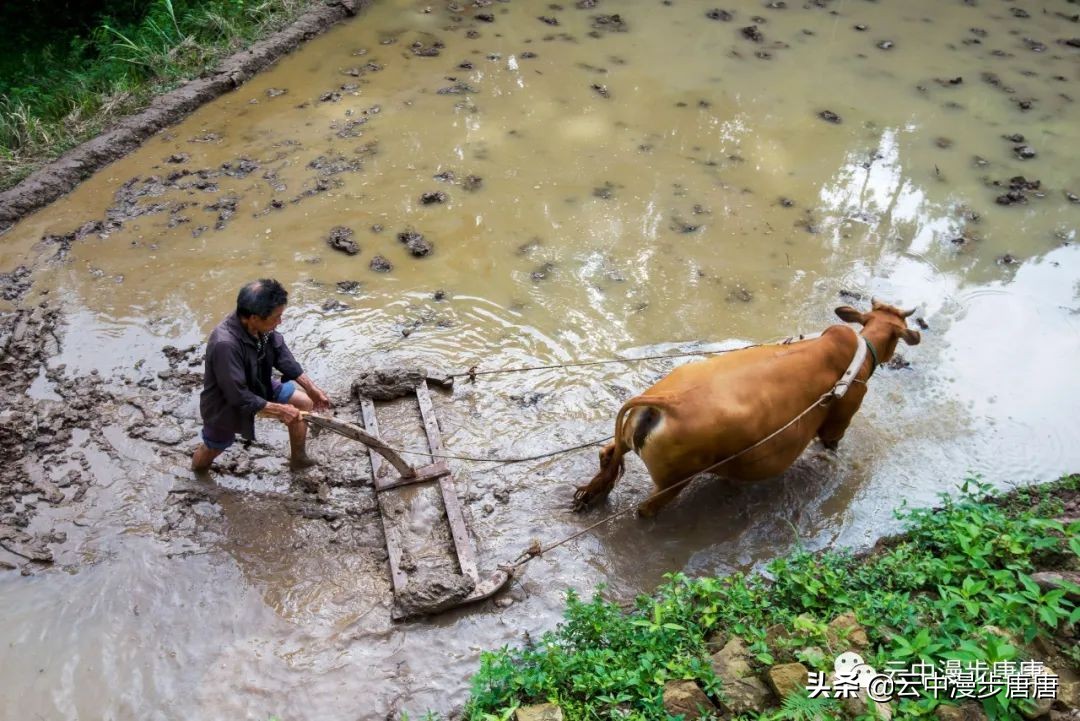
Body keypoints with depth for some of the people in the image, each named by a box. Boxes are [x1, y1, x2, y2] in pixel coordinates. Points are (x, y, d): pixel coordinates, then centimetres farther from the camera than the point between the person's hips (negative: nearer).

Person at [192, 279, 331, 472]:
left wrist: (311, 388, -2)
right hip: (226, 404, -6)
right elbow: (239, 397, -35)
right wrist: (279, 410, -26)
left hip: (257, 388, 6)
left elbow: (281, 354, -4)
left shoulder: (261, 326, -22)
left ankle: (298, 458, 26)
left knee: (304, 402, 4)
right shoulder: (225, 344, -43)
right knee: (212, 449, 18)